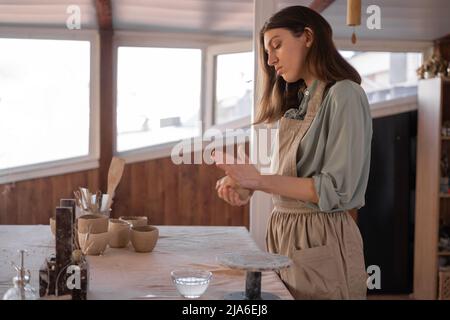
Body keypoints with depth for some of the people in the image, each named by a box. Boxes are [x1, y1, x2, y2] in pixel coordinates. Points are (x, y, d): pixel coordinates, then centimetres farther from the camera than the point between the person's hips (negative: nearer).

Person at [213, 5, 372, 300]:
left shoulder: (344, 94, -11)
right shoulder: (296, 101, 15)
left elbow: (336, 190, -17)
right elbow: (293, 176, 10)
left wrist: (260, 180, -19)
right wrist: (246, 183, -6)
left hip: (322, 242, -7)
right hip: (284, 236, 7)